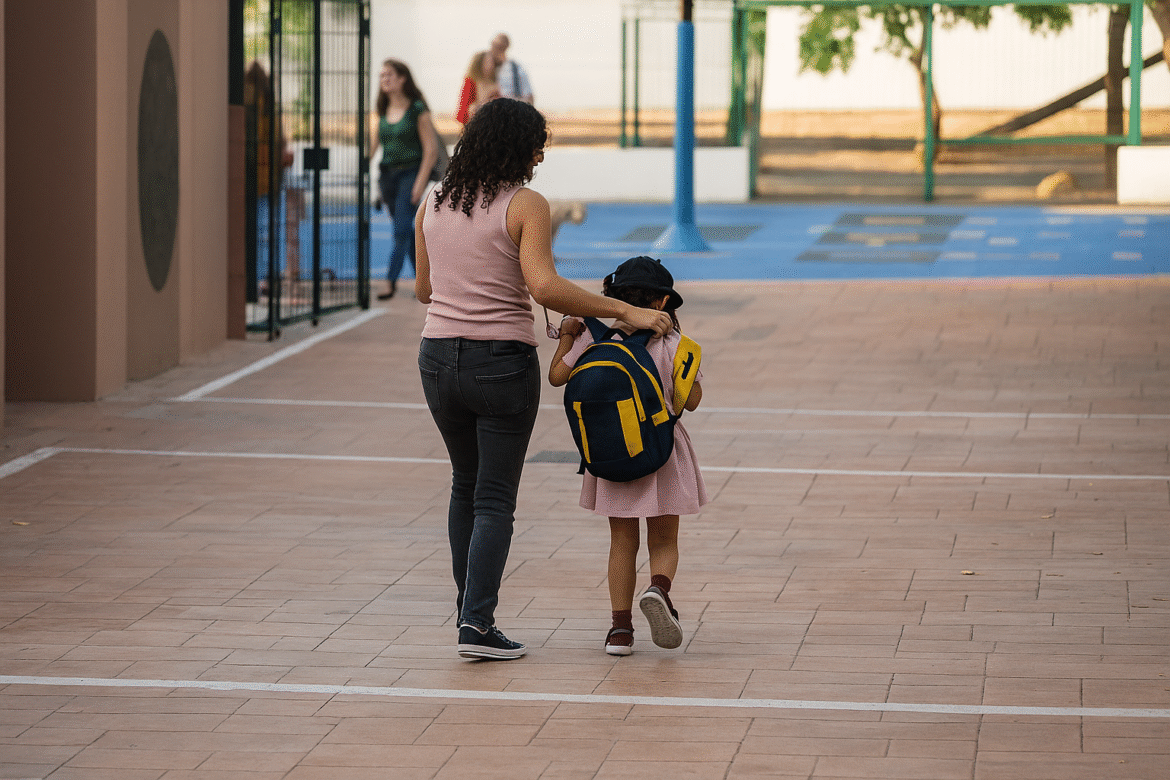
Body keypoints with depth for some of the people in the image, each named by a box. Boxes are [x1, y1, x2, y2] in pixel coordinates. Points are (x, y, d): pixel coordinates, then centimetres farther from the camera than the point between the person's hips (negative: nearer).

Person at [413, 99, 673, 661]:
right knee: (495, 498, 2)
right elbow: (544, 287, -23)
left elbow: (423, 288, 13)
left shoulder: (434, 203, 6)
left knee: (465, 485, 22)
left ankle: (469, 608, 26)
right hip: (502, 362, -5)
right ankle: (477, 624, -7)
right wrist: (626, 311, -20)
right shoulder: (525, 205, -11)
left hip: (439, 358, 5)